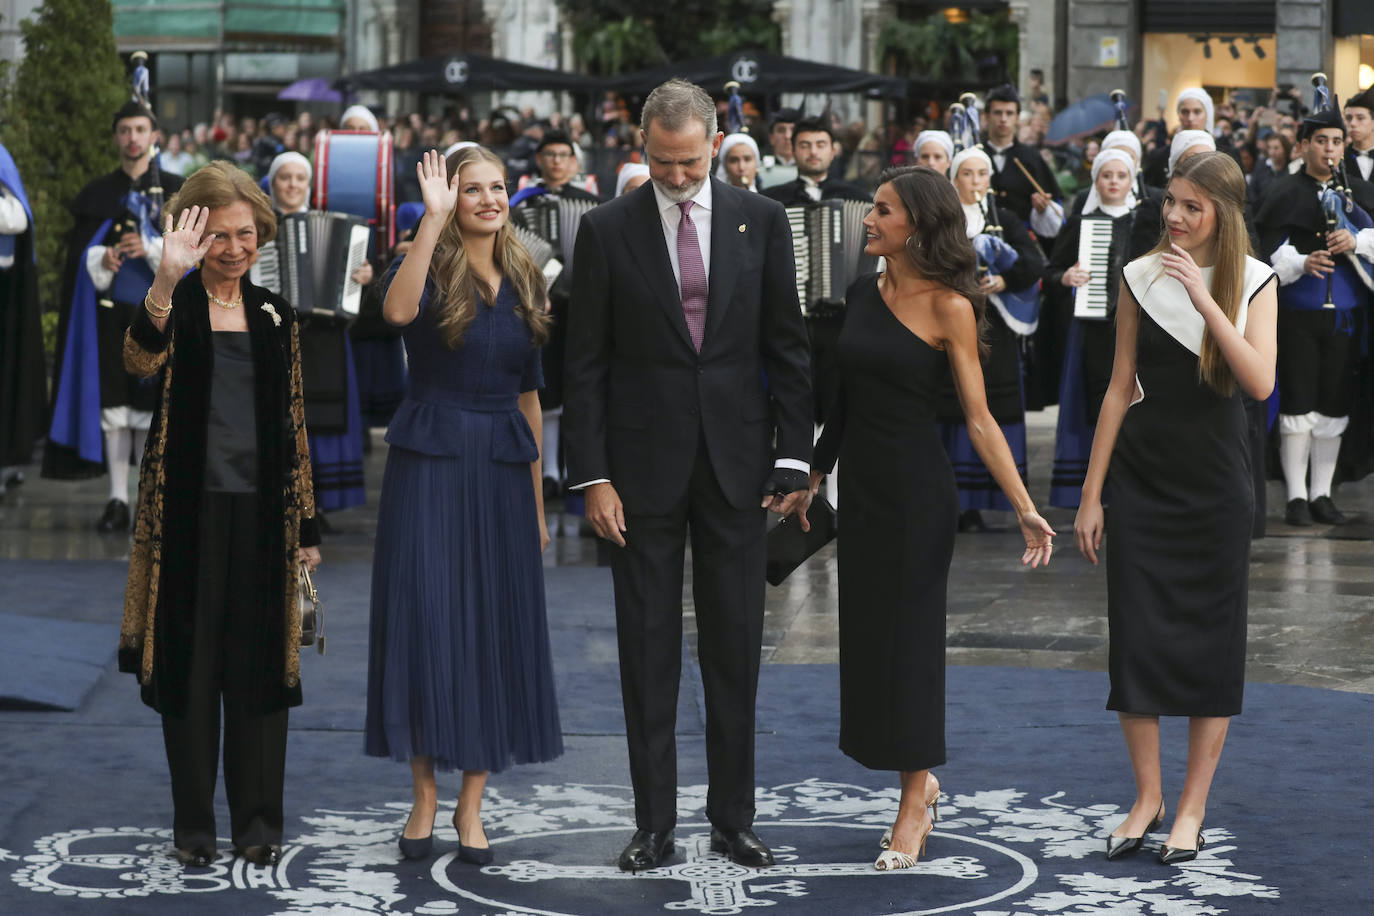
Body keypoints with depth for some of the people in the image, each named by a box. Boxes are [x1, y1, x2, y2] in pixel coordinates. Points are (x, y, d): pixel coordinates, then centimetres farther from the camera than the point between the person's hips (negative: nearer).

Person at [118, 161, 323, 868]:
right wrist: (167, 278, -40)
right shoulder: (174, 305, 0)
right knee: (189, 658, 2)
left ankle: (258, 822, 11)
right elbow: (140, 362, -24)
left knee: (259, 662, 4)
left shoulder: (274, 317, 11)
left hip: (260, 505, 3)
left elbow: (293, 422, 13)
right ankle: (193, 823, 11)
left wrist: (305, 524, 9)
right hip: (189, 506, -3)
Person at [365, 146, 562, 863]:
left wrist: (537, 498, 14)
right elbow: (398, 311, -29)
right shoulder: (429, 268, -3)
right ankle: (424, 799, 6)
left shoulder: (522, 283, 12)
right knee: (424, 619, -4)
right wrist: (433, 217, -29)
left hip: (501, 467, 4)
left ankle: (470, 806, 11)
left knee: (495, 627, 4)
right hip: (430, 461, -4)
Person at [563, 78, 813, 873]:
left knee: (736, 650, 6)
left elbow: (788, 349, 5)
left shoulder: (762, 222, 3)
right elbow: (586, 363, -1)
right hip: (644, 465, -1)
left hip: (736, 463, 1)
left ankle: (734, 818, 15)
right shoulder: (609, 230, -1)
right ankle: (654, 826, 10)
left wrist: (793, 458, -1)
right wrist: (593, 476, -7)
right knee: (648, 653, 4)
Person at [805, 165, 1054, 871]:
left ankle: (912, 807, 9)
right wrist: (812, 476, 17)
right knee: (866, 633, 9)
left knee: (907, 634, -1)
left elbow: (978, 419, -11)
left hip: (918, 491, -6)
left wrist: (1025, 509, -16)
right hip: (861, 483, 6)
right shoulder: (861, 293, 6)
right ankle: (919, 785, 24)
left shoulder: (948, 307, -11)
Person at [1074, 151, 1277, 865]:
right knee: (1135, 638, 0)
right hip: (1141, 477, 1)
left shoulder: (1253, 283, -3)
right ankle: (1147, 797, 14)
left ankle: (1192, 807, 12)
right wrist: (1091, 493, 3)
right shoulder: (1142, 278, 1)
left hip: (1213, 484, -1)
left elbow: (1260, 382, -18)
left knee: (1211, 644, 2)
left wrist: (1204, 299, -25)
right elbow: (1120, 386, 5)